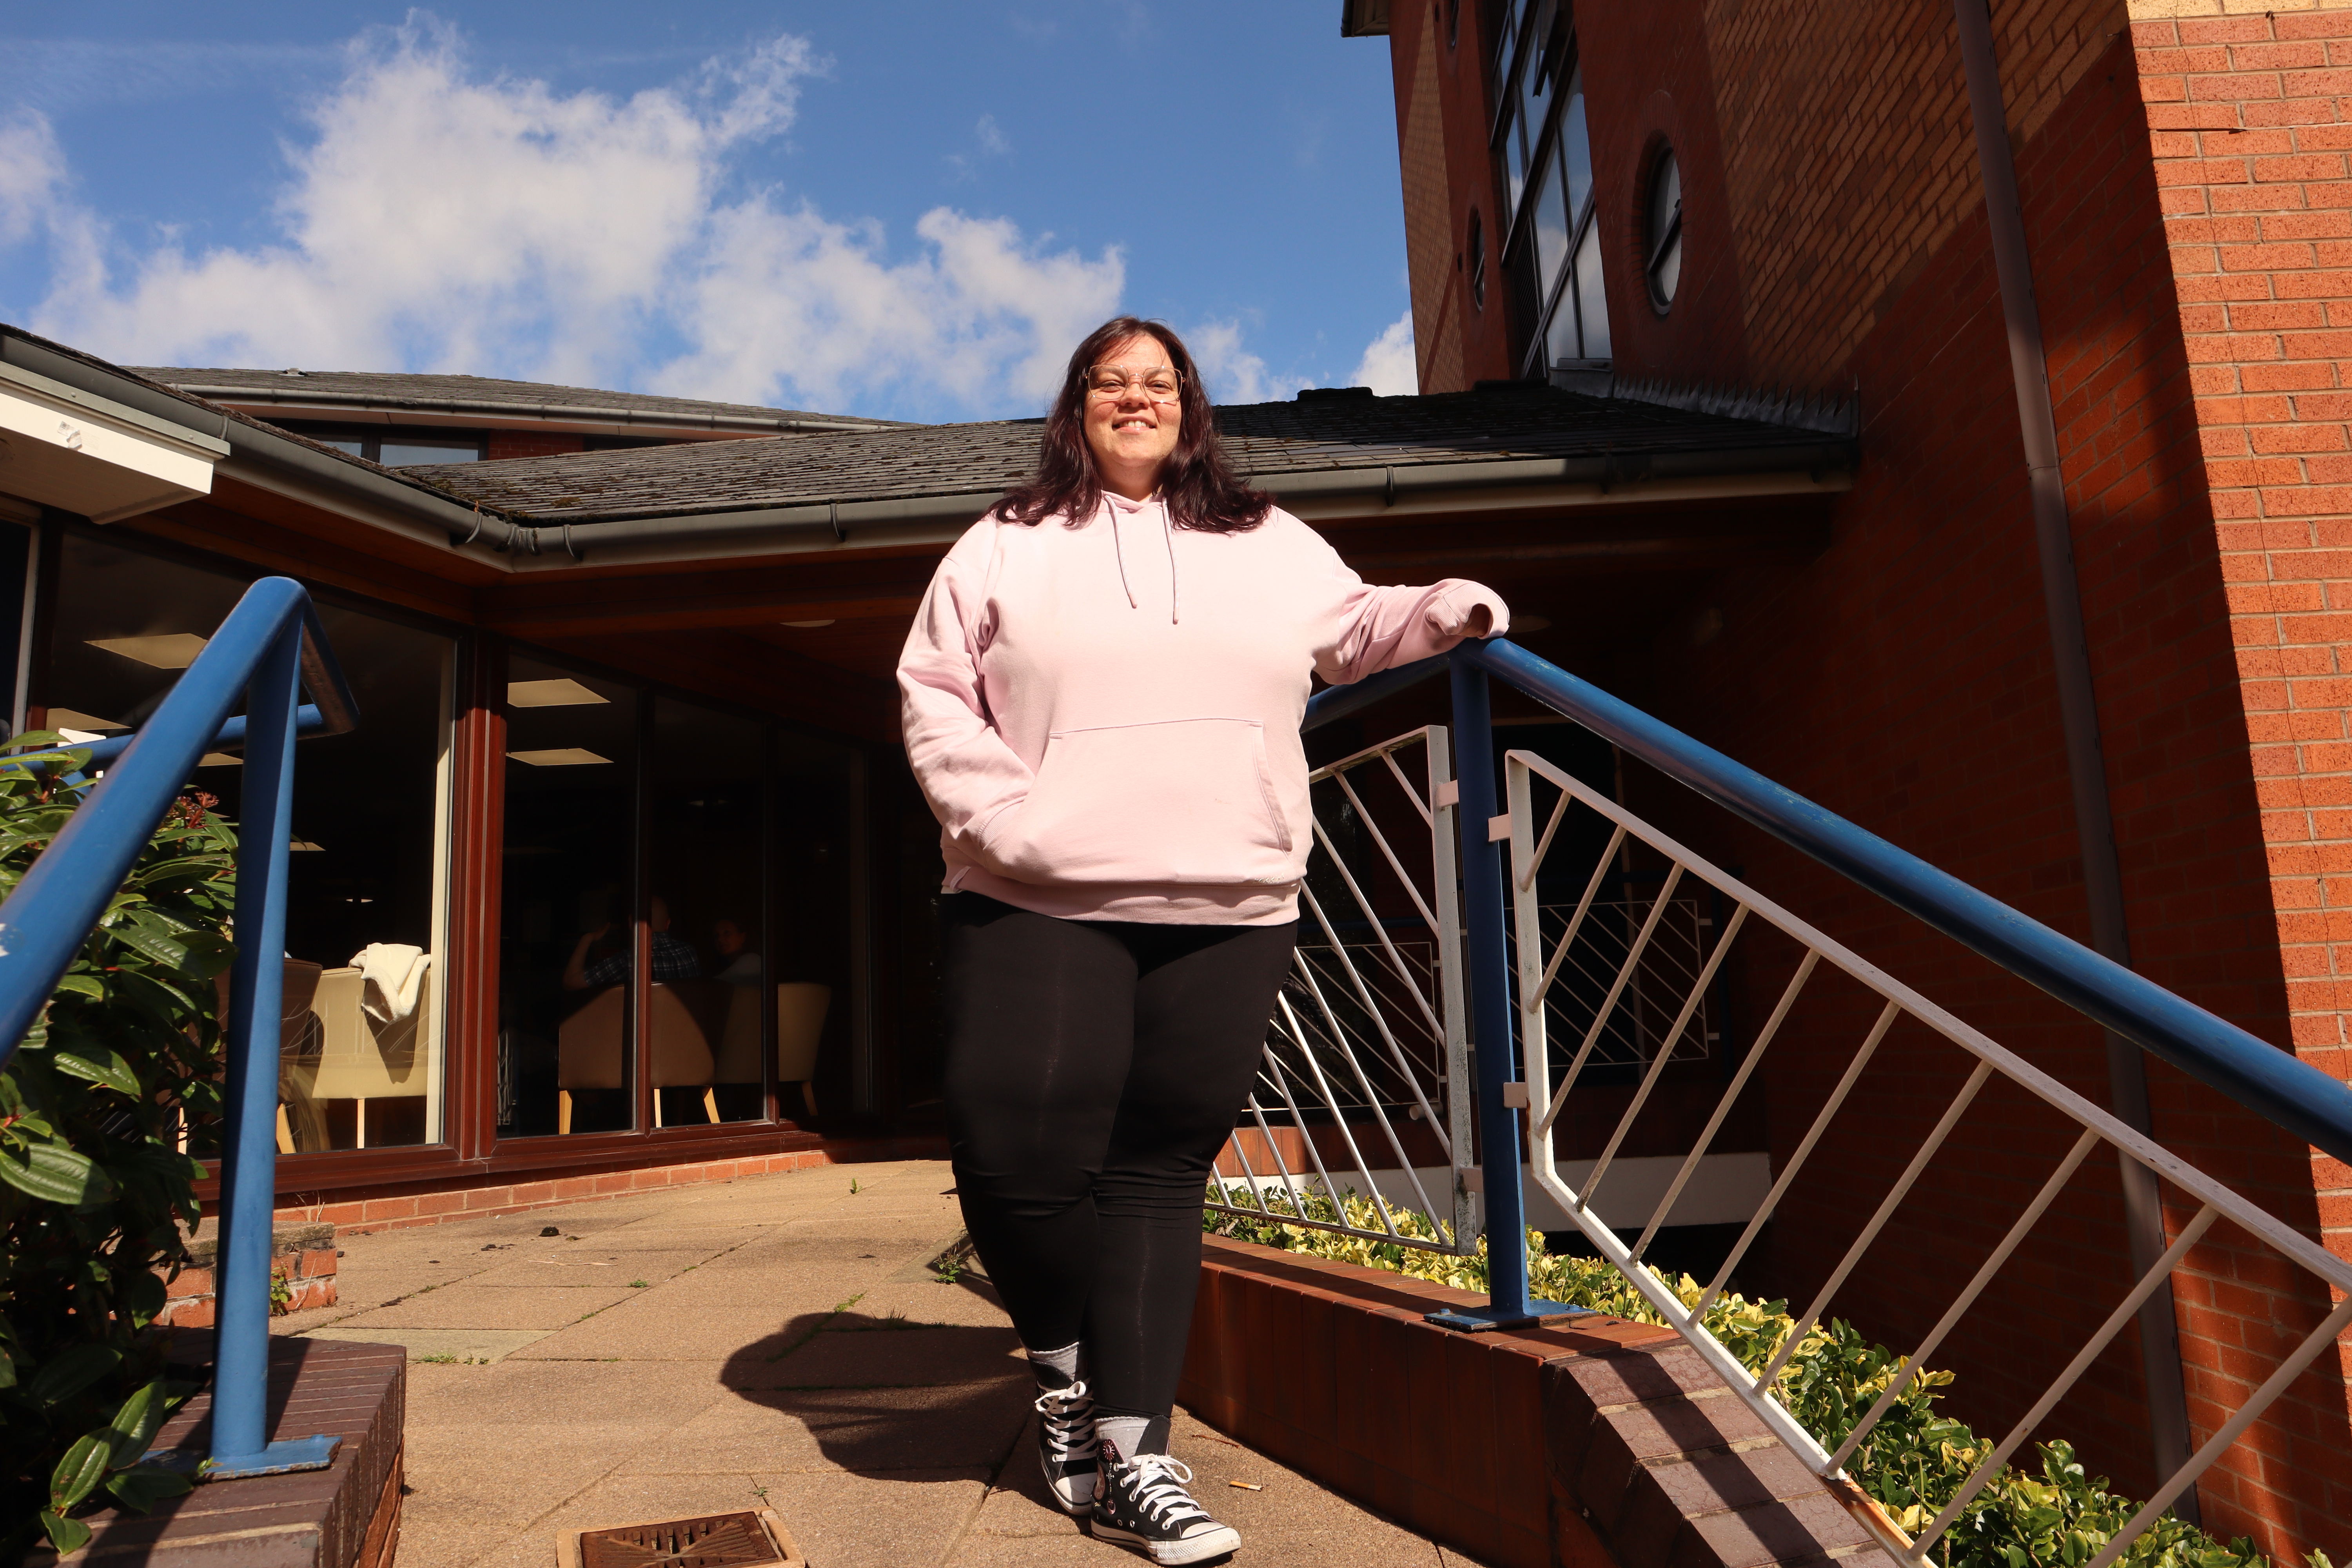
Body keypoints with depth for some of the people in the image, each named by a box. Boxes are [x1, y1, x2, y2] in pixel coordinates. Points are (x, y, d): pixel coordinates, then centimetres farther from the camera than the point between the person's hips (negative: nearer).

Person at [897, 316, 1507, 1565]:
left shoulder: (1270, 545, 18)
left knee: (1161, 1167, 2)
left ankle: (1131, 1460, 11)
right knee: (1013, 1145, -9)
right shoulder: (1005, 548, 10)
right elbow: (930, 693, 7)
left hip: (1227, 908, 2)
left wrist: (1448, 610, 12)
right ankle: (1062, 1364, 23)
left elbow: (1349, 627, 31)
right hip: (1041, 902, -1)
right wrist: (998, 813, -8)